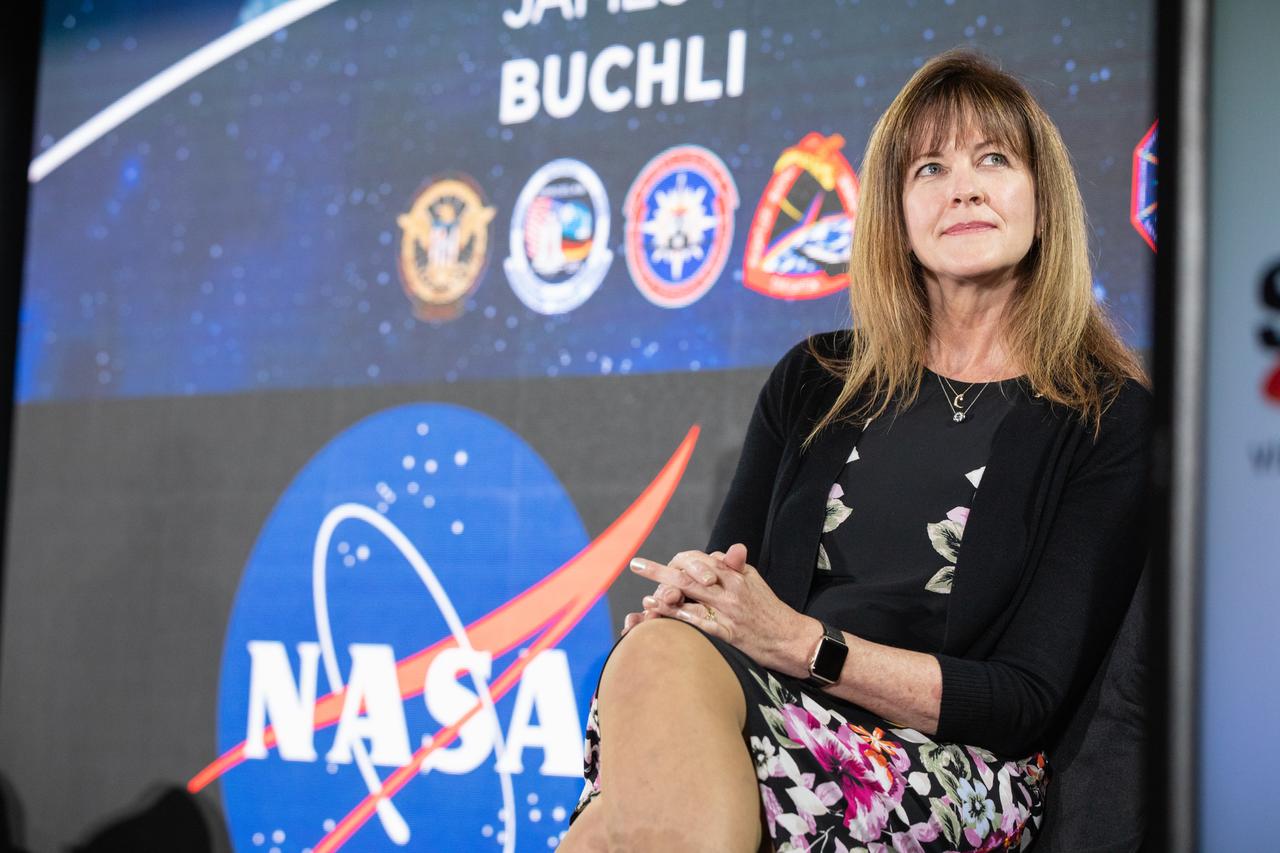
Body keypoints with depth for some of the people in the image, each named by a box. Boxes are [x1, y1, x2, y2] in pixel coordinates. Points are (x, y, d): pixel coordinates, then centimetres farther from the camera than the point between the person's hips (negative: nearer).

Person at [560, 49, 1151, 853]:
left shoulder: (1113, 421, 3)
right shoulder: (816, 380, 16)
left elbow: (1030, 701, -4)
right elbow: (729, 576, 17)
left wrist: (806, 644, -14)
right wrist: (691, 591, -8)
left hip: (949, 769, -4)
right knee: (664, 650, -33)